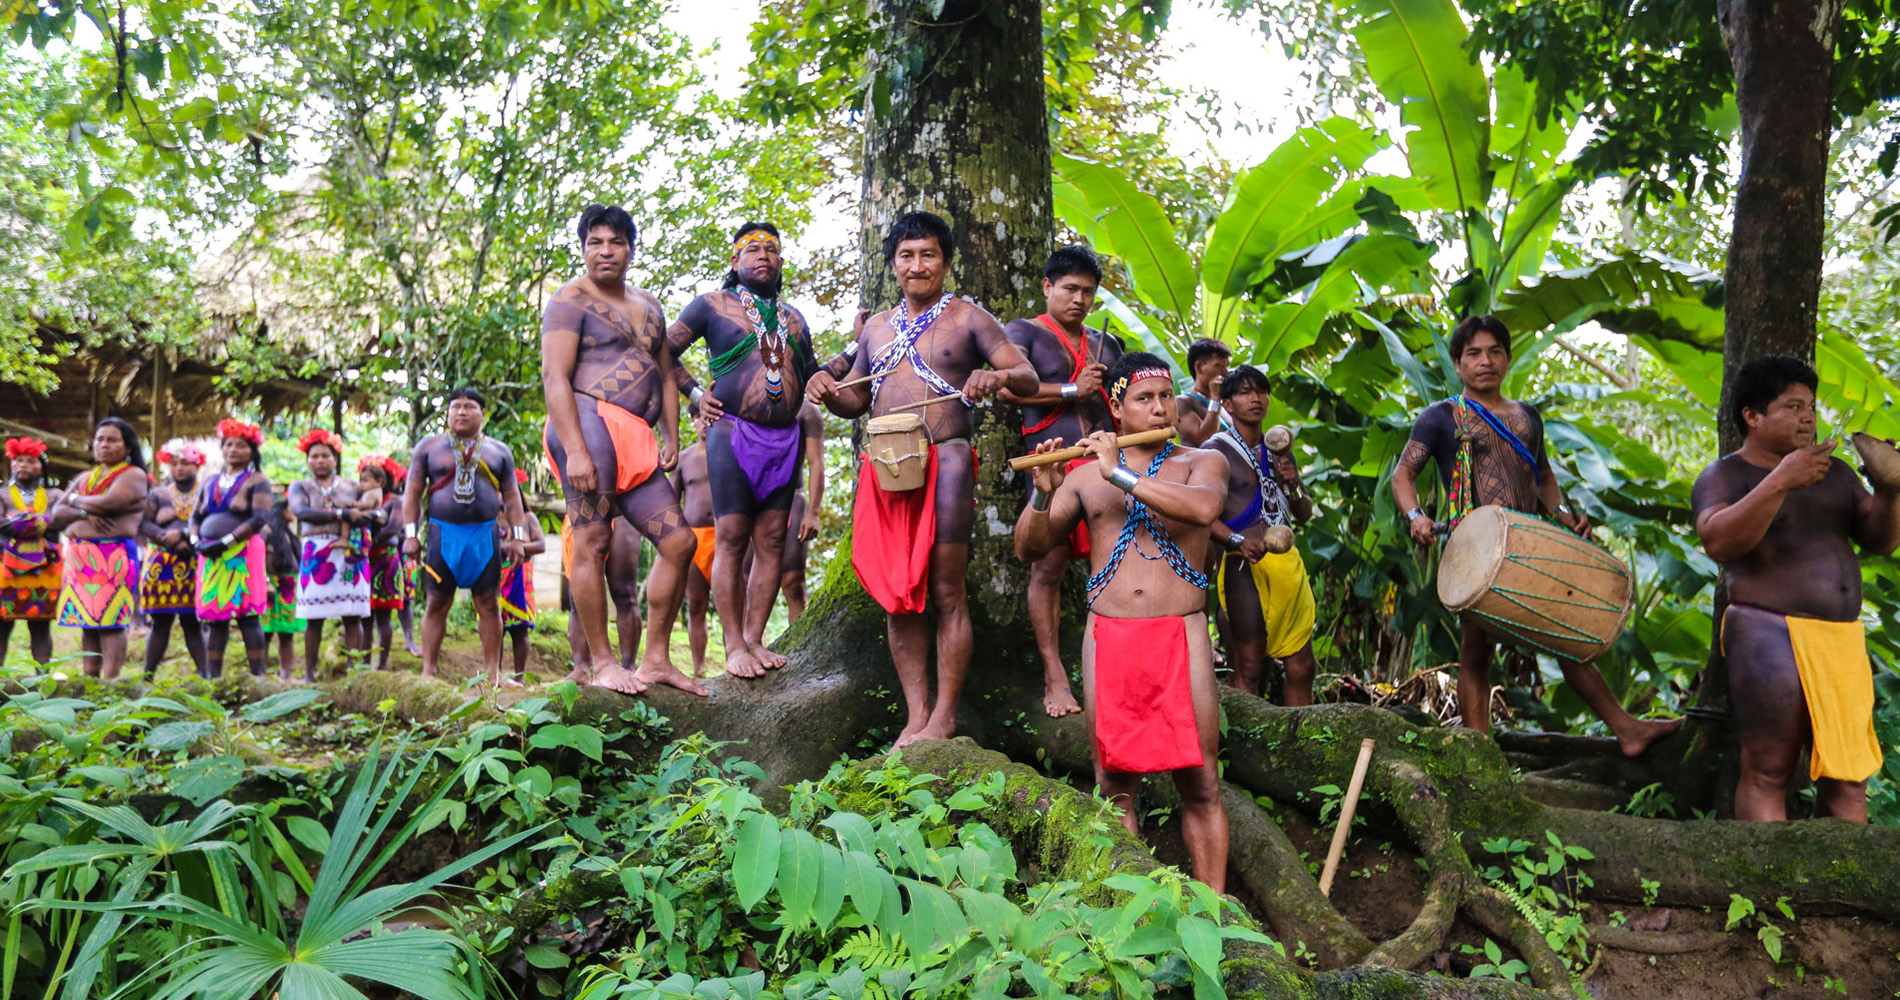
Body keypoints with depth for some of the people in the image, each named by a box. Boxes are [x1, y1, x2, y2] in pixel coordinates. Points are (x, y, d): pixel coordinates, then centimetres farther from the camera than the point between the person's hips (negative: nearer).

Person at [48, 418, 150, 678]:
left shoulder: (133, 475, 1)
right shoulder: (85, 479, 22)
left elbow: (109, 503, -16)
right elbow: (56, 513, 12)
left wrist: (76, 500, 3)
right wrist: (86, 514, -8)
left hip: (113, 556, -7)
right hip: (79, 556, 7)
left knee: (110, 622, -9)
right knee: (87, 621, 6)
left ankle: (110, 682, -10)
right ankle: (89, 680, 9)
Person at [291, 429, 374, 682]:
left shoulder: (352, 486, 15)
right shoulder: (300, 487, 12)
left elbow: (378, 513, 6)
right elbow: (301, 511, -9)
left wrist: (362, 513, -17)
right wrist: (342, 514, -18)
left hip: (351, 554, 1)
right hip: (316, 554, -1)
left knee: (353, 615, -3)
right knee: (313, 618, -1)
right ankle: (309, 673, 6)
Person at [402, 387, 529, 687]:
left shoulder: (498, 450, 12)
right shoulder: (429, 446, 8)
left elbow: (512, 496, 12)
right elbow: (413, 492, 7)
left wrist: (517, 537, 4)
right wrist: (410, 534, -2)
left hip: (485, 534, 1)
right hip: (443, 532, -1)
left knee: (488, 604, 1)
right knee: (437, 603, 0)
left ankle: (494, 673, 3)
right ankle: (427, 672, 3)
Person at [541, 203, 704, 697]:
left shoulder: (649, 305, 24)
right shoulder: (572, 300, 1)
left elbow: (665, 378, 25)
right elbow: (555, 378, -9)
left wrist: (672, 439, 12)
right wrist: (574, 451, -19)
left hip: (636, 443, 8)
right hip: (590, 421, -7)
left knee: (679, 542, 2)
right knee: (592, 543, -10)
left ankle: (656, 660, 8)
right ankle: (602, 663, -3)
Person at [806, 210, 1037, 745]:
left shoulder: (967, 318, 6)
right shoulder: (877, 327, 20)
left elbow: (1029, 377, -1)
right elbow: (857, 401, 26)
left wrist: (1000, 376, -24)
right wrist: (828, 391, 3)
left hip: (944, 464, -5)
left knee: (946, 591, -4)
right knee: (897, 595, 4)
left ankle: (944, 716, 2)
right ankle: (916, 714, 10)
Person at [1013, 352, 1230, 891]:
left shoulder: (1202, 461, 8)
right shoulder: (1086, 475, 12)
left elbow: (1203, 507, -17)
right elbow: (1029, 548, 9)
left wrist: (1122, 474, -17)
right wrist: (1044, 494, -9)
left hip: (1180, 634, -1)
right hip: (1107, 635, 2)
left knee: (1200, 784, -1)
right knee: (1114, 782, 5)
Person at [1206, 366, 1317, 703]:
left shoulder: (1278, 451, 19)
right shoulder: (1216, 450, -2)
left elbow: (1305, 513, 22)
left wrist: (1293, 485, 1)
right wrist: (1238, 540, -28)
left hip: (1288, 562, 7)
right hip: (1244, 565, -7)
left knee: (1301, 665, 8)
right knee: (1249, 669, -8)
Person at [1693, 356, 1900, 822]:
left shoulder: (1834, 472, 21)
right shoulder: (1723, 477, 2)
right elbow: (1718, 542, -17)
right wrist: (1779, 482, -24)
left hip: (1844, 639, 6)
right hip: (1769, 631, -6)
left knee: (1848, 781, 5)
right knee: (1767, 773, -9)